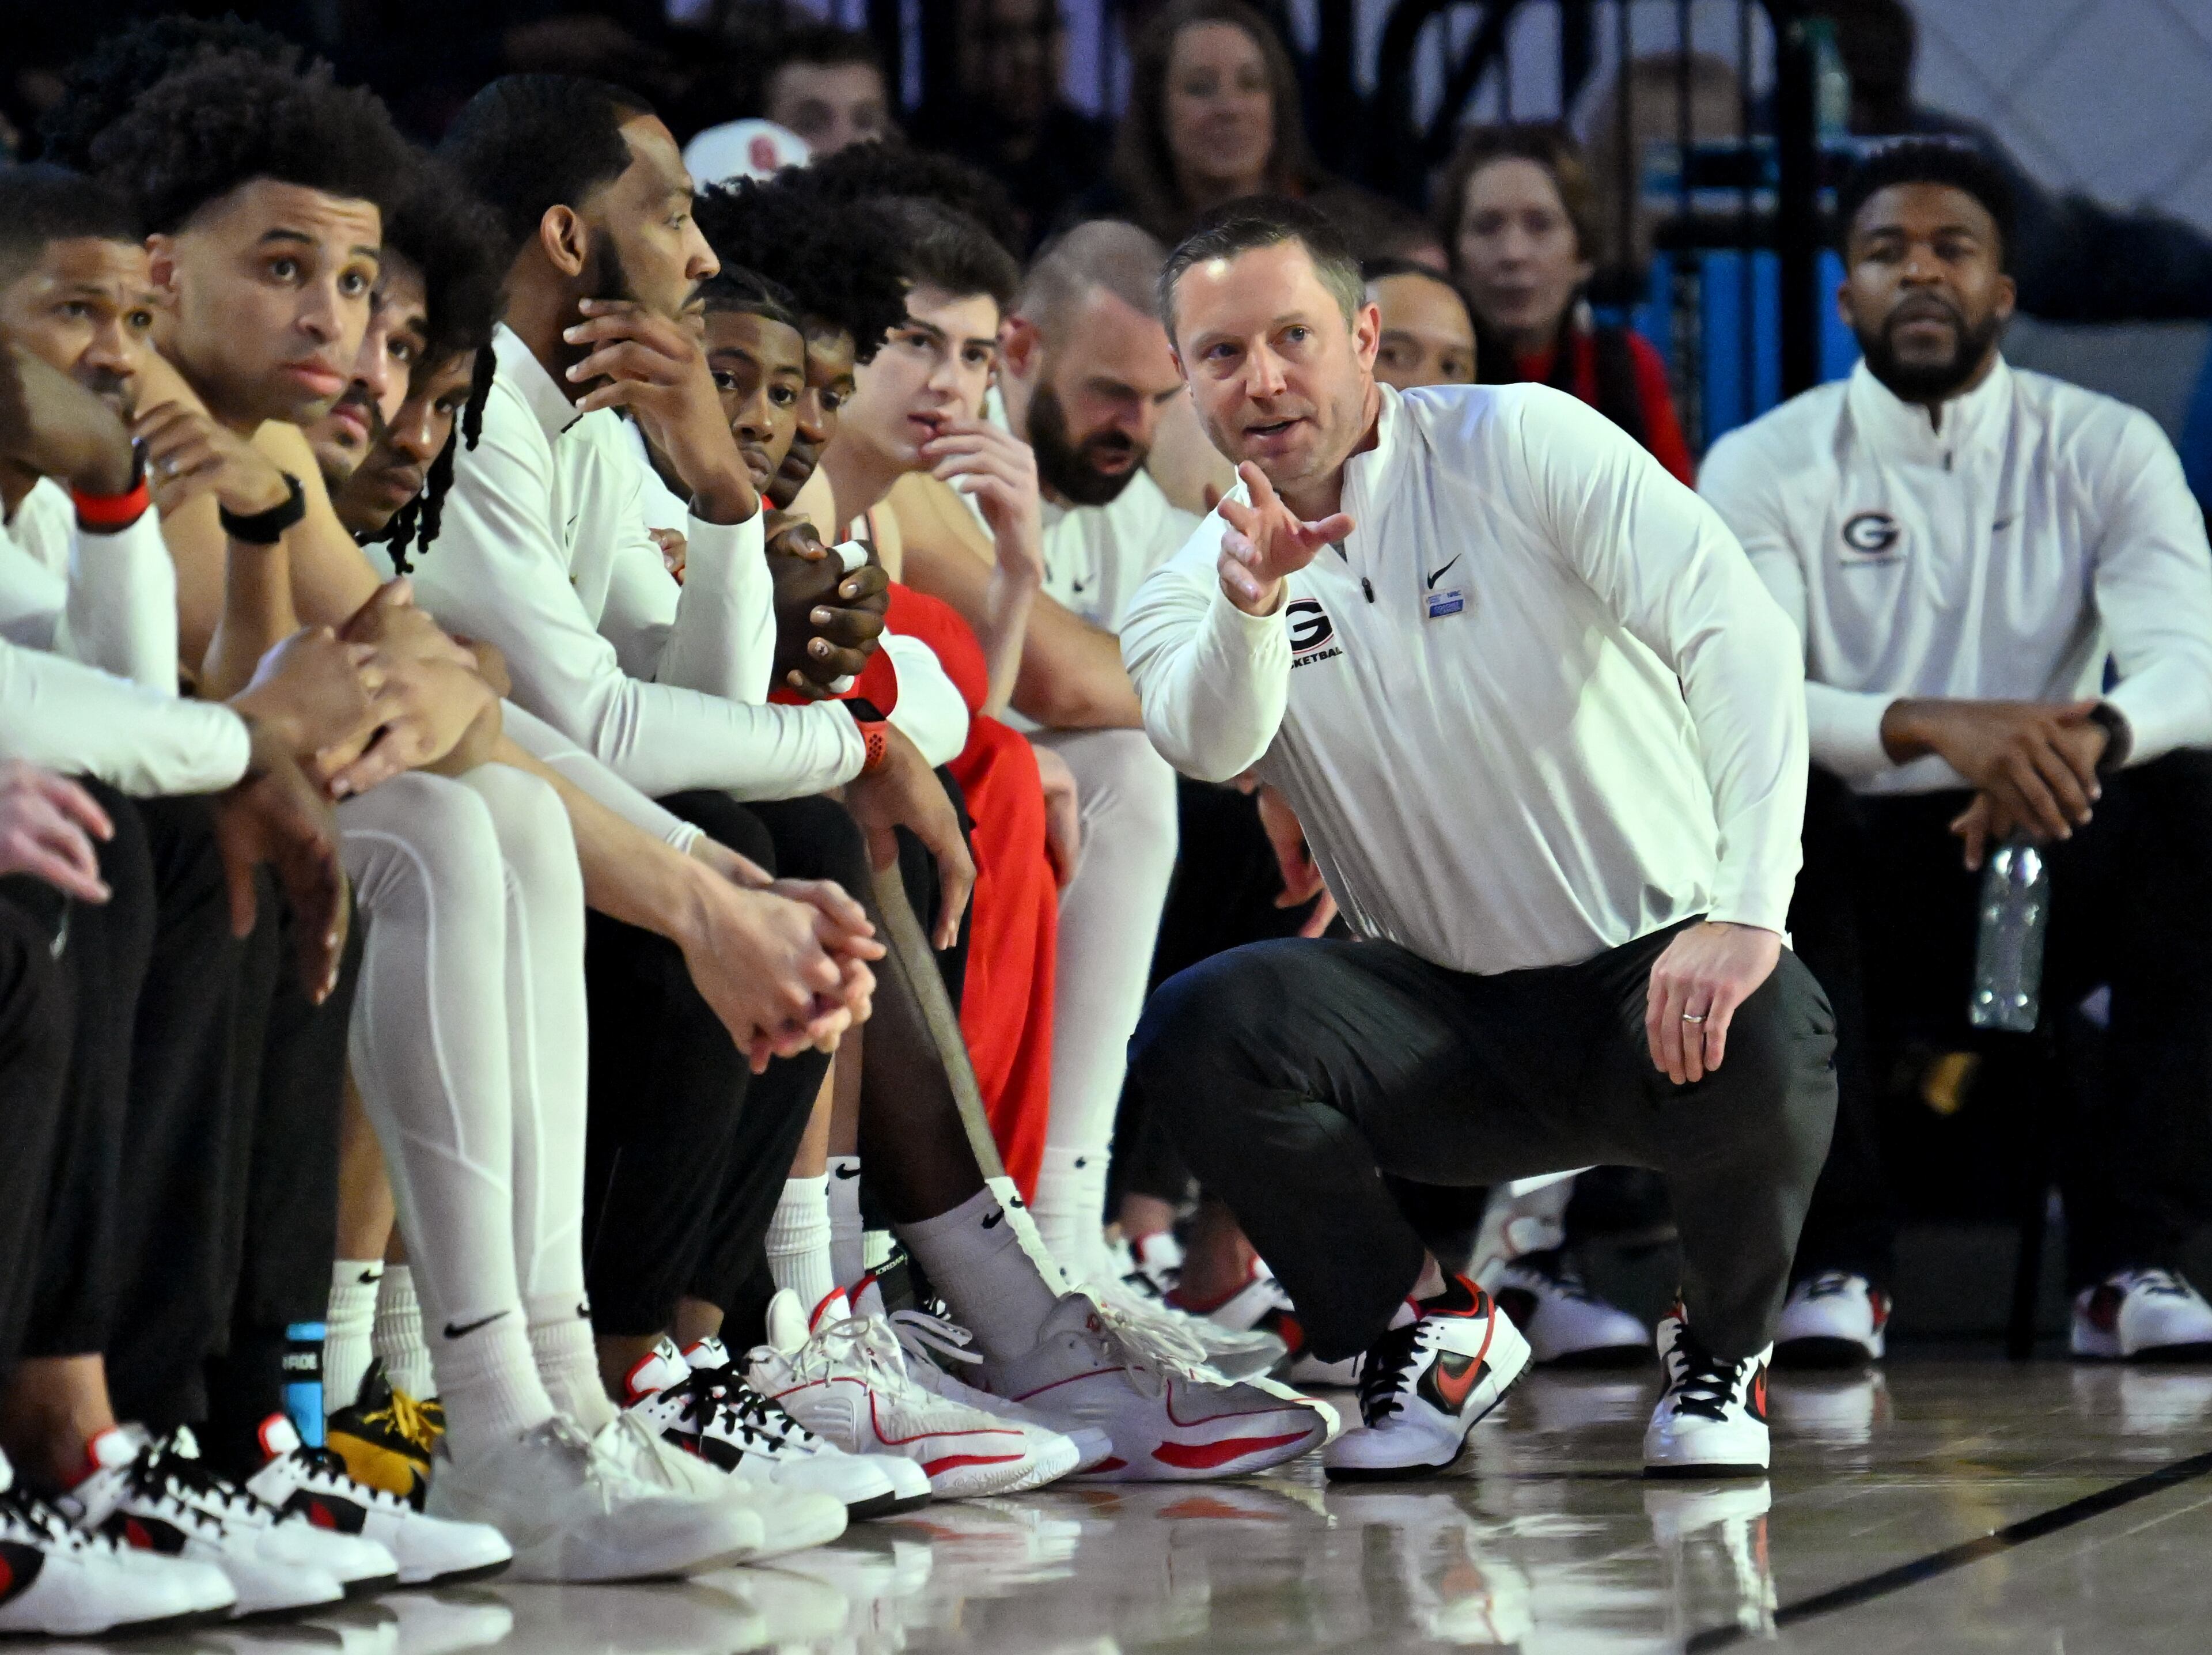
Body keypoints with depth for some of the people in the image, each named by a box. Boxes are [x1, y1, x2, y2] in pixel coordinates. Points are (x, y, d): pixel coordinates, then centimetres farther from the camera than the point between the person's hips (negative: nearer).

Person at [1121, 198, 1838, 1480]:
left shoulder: (1518, 445, -6)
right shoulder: (1193, 595, 3)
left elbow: (1739, 633, -17)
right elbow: (1211, 746, -21)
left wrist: (1746, 912, -30)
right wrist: (1248, 603, -43)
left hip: (1659, 973, -2)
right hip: (1451, 1021, 2)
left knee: (1762, 1048, -36)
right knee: (1199, 1032, -25)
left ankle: (1724, 1346, -1)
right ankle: (1430, 1330, 1)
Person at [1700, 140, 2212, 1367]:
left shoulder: (2105, 451, 2)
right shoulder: (1766, 468, -1)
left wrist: (2086, 739, -39)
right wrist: (1931, 727, -38)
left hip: (2046, 885, 1)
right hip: (1851, 882, -1)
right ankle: (1834, 1265, -30)